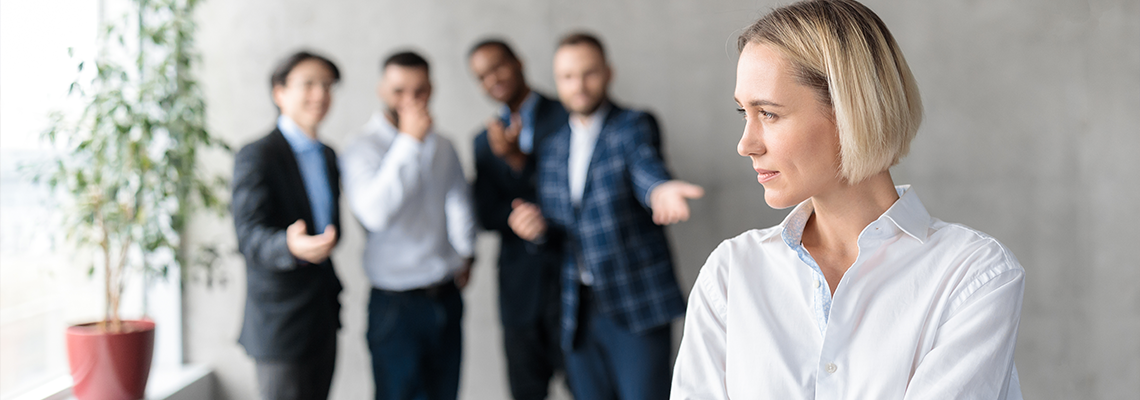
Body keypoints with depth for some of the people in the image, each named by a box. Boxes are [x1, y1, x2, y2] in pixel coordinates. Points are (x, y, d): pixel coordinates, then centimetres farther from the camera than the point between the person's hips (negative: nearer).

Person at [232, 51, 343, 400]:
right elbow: (250, 236, -23)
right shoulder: (256, 157, -12)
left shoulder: (328, 156, 14)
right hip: (282, 324, -8)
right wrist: (291, 246, -42)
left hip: (323, 318, 8)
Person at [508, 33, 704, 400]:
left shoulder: (634, 126, -4)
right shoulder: (552, 150, 12)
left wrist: (659, 189, -51)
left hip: (635, 306, -5)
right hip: (578, 311, 5)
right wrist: (538, 226, -8)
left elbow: (645, 166, -26)